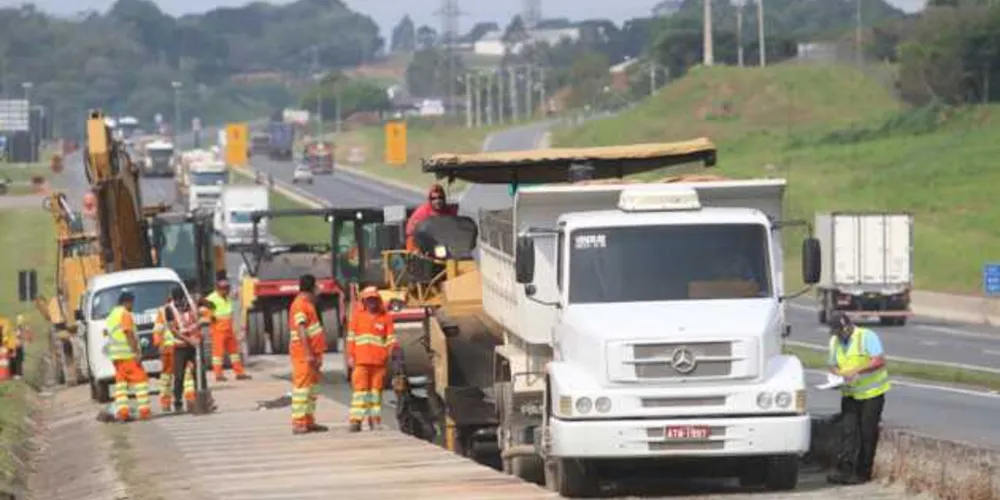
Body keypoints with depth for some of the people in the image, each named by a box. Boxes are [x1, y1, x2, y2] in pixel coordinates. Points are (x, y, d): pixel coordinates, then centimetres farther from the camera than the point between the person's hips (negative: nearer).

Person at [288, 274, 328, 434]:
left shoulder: (307, 304, 18)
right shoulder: (300, 305, -14)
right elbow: (301, 331, -22)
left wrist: (317, 354, 26)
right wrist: (308, 354, -27)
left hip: (311, 352, 10)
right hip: (303, 352, -10)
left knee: (312, 386, 14)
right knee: (302, 386, -11)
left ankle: (309, 421, 19)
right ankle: (298, 423, -14)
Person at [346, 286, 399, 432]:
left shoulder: (385, 317, 6)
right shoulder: (357, 315, 7)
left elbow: (391, 338, 5)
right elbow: (351, 336, 8)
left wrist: (393, 348, -15)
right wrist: (351, 356, 3)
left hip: (379, 361, 1)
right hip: (361, 361, -1)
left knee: (376, 389, 7)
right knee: (360, 389, -7)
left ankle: (375, 419, 14)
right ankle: (356, 420, -9)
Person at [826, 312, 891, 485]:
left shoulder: (867, 337, -11)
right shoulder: (835, 341, 9)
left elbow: (880, 361, -20)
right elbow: (833, 366, 16)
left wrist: (857, 371, -29)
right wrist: (838, 374, -8)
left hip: (871, 393, -5)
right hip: (849, 393, 5)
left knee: (867, 433, -1)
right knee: (848, 431, -7)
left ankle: (863, 472, 6)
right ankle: (844, 470, -12)